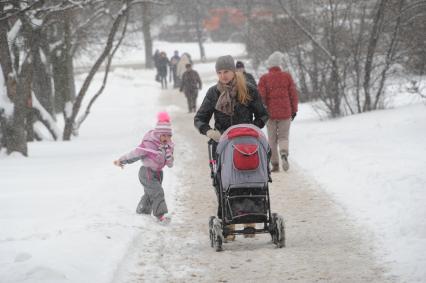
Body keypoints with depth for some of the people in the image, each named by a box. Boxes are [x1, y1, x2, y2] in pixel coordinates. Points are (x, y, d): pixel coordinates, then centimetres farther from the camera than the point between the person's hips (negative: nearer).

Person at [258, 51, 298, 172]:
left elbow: (261, 97, -8)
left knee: (272, 139, 10)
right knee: (283, 137, 9)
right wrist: (294, 110, 12)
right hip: (285, 113, 1)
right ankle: (284, 154, -20)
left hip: (270, 113, -1)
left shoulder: (264, 78, -4)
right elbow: (293, 95, 3)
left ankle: (275, 164, 8)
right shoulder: (287, 76, 1)